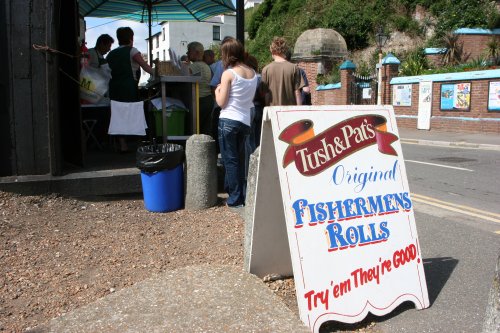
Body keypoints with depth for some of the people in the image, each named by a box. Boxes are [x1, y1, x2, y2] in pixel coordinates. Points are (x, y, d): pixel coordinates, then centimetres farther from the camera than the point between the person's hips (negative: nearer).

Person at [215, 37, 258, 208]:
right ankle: (244, 196, 19)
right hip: (246, 121, 6)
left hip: (228, 121, -5)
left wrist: (217, 90, 8)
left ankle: (235, 198, 6)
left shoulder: (228, 73, -10)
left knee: (231, 160, 2)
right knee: (242, 160, 13)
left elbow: (221, 102, -9)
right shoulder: (253, 73, 7)